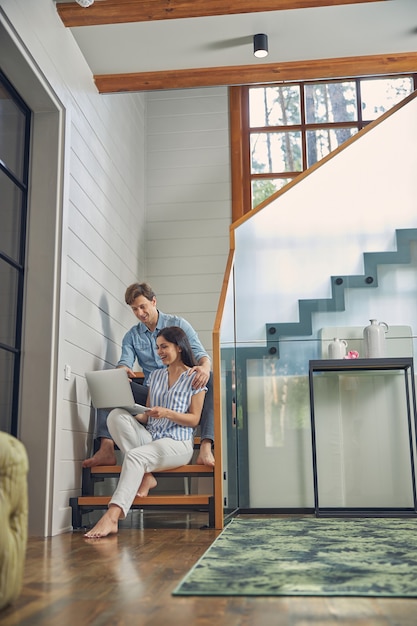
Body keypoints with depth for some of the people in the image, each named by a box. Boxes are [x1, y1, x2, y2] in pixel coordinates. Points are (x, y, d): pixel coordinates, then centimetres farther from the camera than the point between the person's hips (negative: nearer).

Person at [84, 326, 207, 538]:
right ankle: (145, 475, -19)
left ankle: (112, 516, -43)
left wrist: (167, 413, -18)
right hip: (149, 437, 6)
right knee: (116, 415, -21)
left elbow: (194, 419, -2)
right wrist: (137, 414, -5)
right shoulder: (155, 375, 20)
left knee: (134, 456, -34)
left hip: (177, 443, -6)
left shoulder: (194, 377, 3)